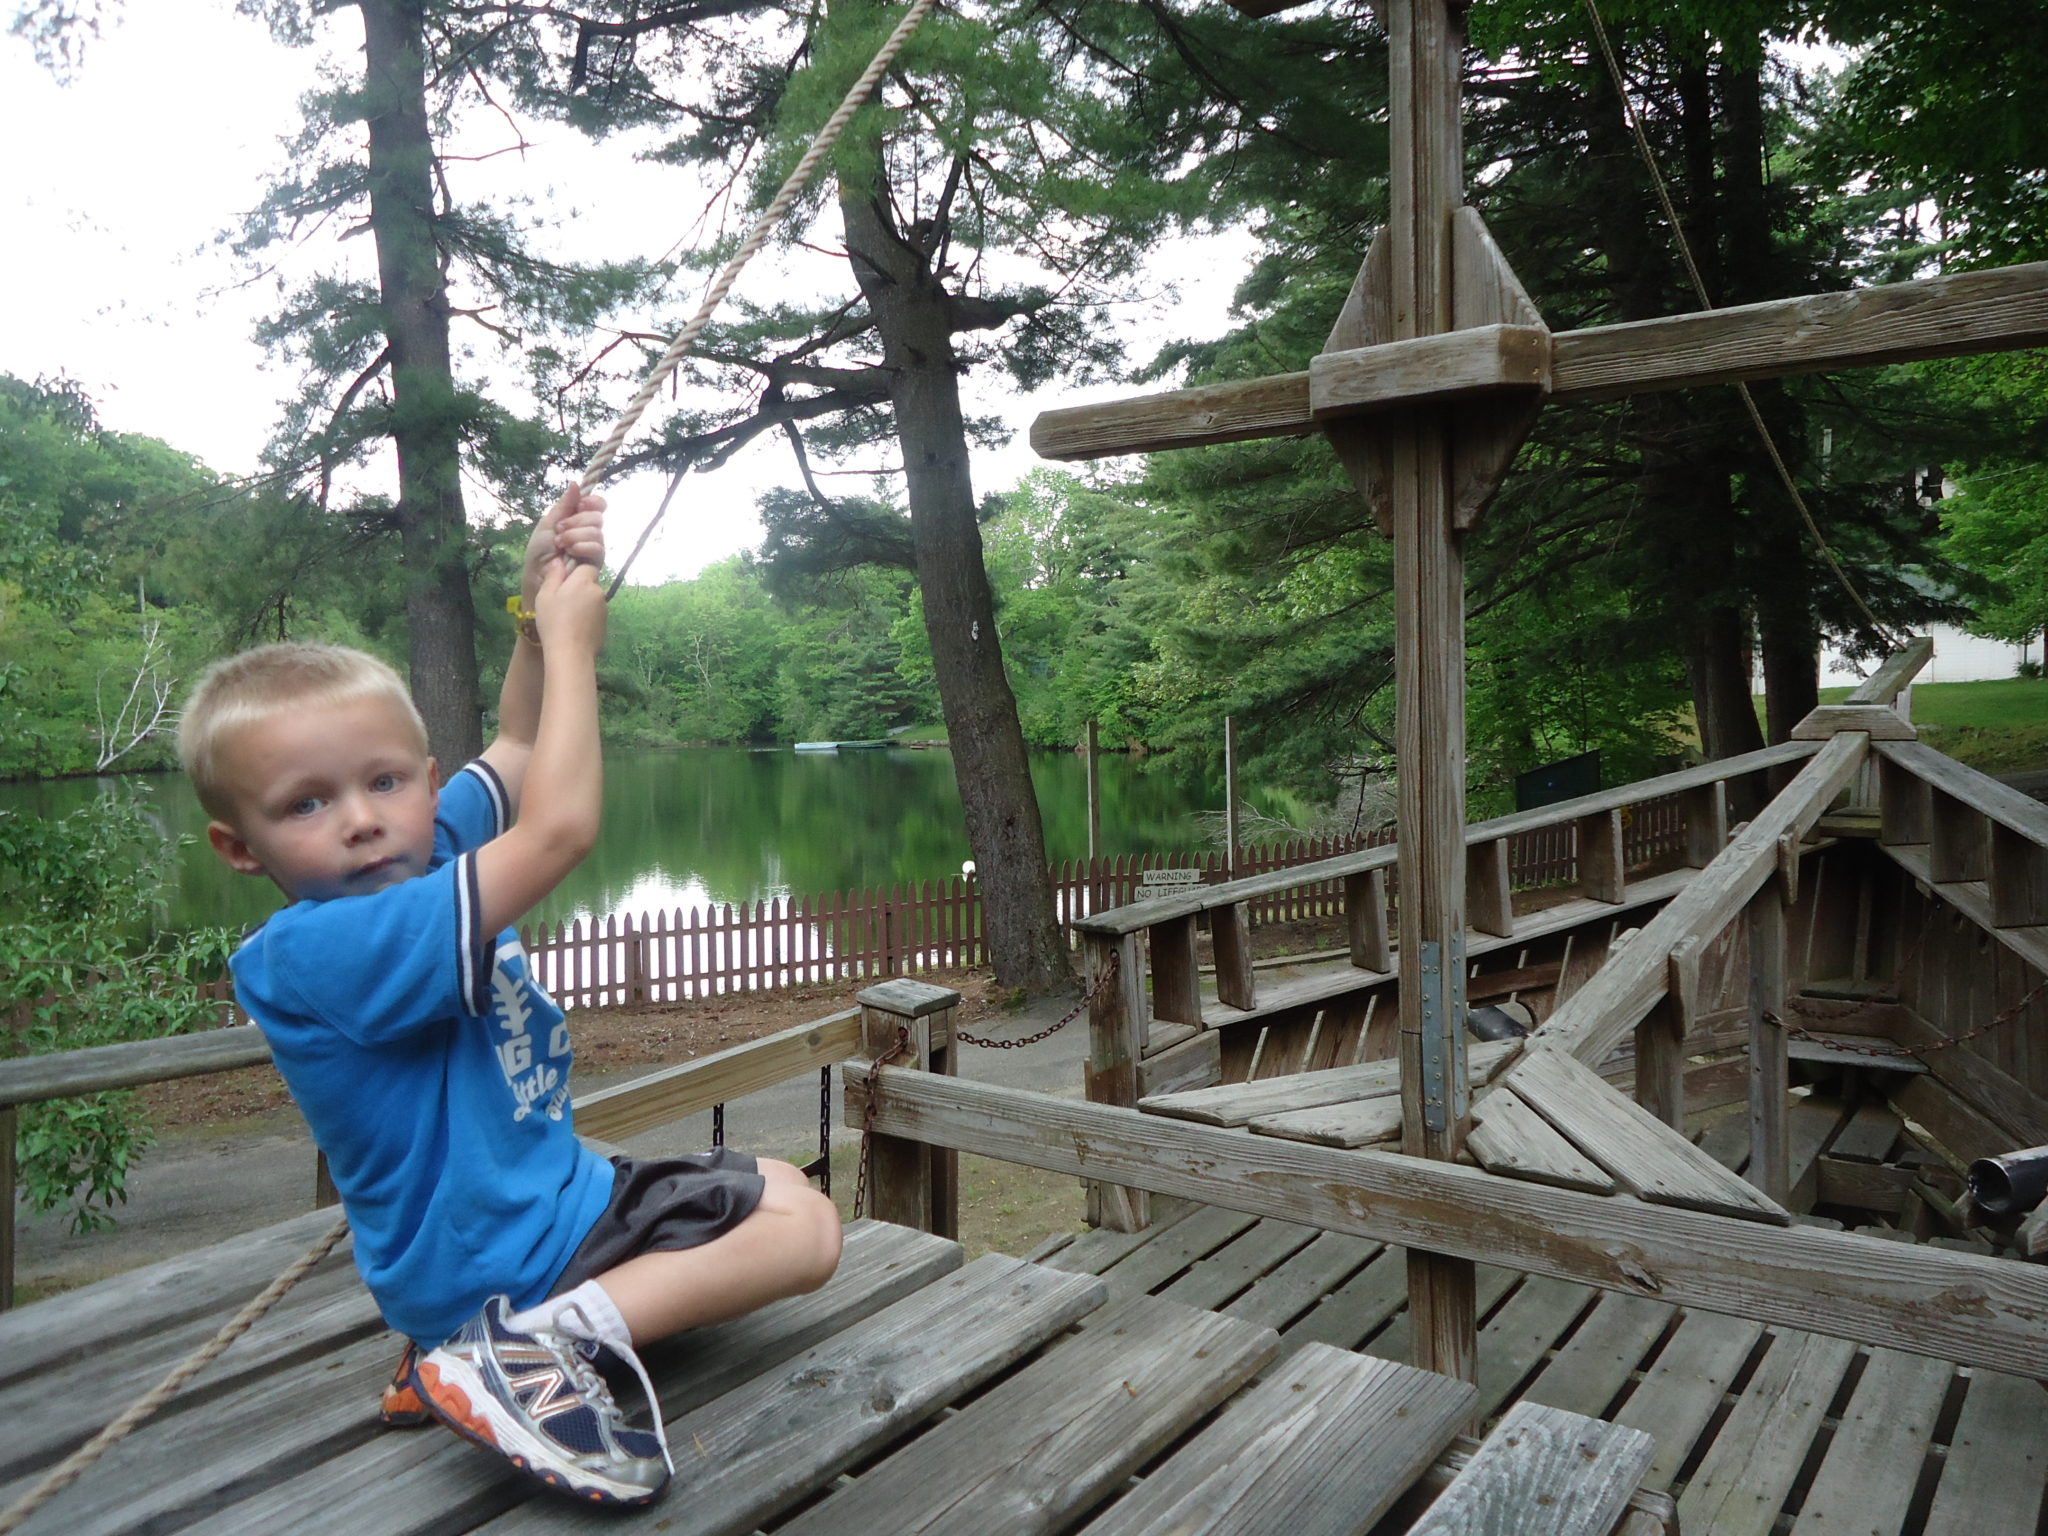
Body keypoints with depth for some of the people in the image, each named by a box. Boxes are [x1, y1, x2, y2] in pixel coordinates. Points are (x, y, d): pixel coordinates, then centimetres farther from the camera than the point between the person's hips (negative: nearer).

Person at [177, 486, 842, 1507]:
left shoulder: (429, 855, -4)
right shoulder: (309, 952, -30)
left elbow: (515, 746, 13)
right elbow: (559, 830, -39)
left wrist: (541, 603, -3)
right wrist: (570, 641, -27)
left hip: (566, 1191, 9)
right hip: (500, 1263, -9)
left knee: (788, 1196, 23)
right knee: (804, 1231, -4)